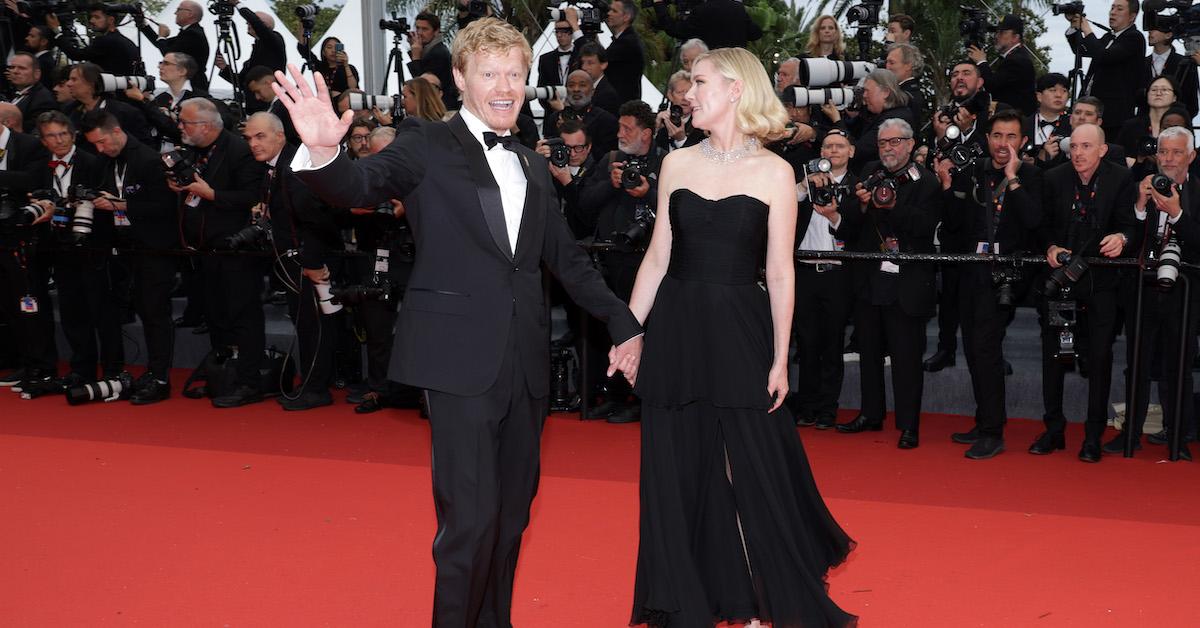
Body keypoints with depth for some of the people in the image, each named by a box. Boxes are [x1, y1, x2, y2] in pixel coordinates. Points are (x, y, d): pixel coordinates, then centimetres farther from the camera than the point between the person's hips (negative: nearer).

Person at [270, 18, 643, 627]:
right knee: (470, 518, -7)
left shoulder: (532, 166, 16)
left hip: (526, 362, 6)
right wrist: (323, 154, -42)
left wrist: (623, 323, 19)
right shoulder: (427, 145, -2)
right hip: (462, 359, -6)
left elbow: (566, 257, 22)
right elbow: (362, 185, -20)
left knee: (511, 513, 14)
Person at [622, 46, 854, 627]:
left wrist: (780, 360, -5)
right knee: (676, 475, 8)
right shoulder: (677, 164, 6)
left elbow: (780, 272, -2)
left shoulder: (773, 172, -2)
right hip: (676, 330, 3)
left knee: (756, 471, 3)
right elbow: (657, 258, 8)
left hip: (740, 330, -3)